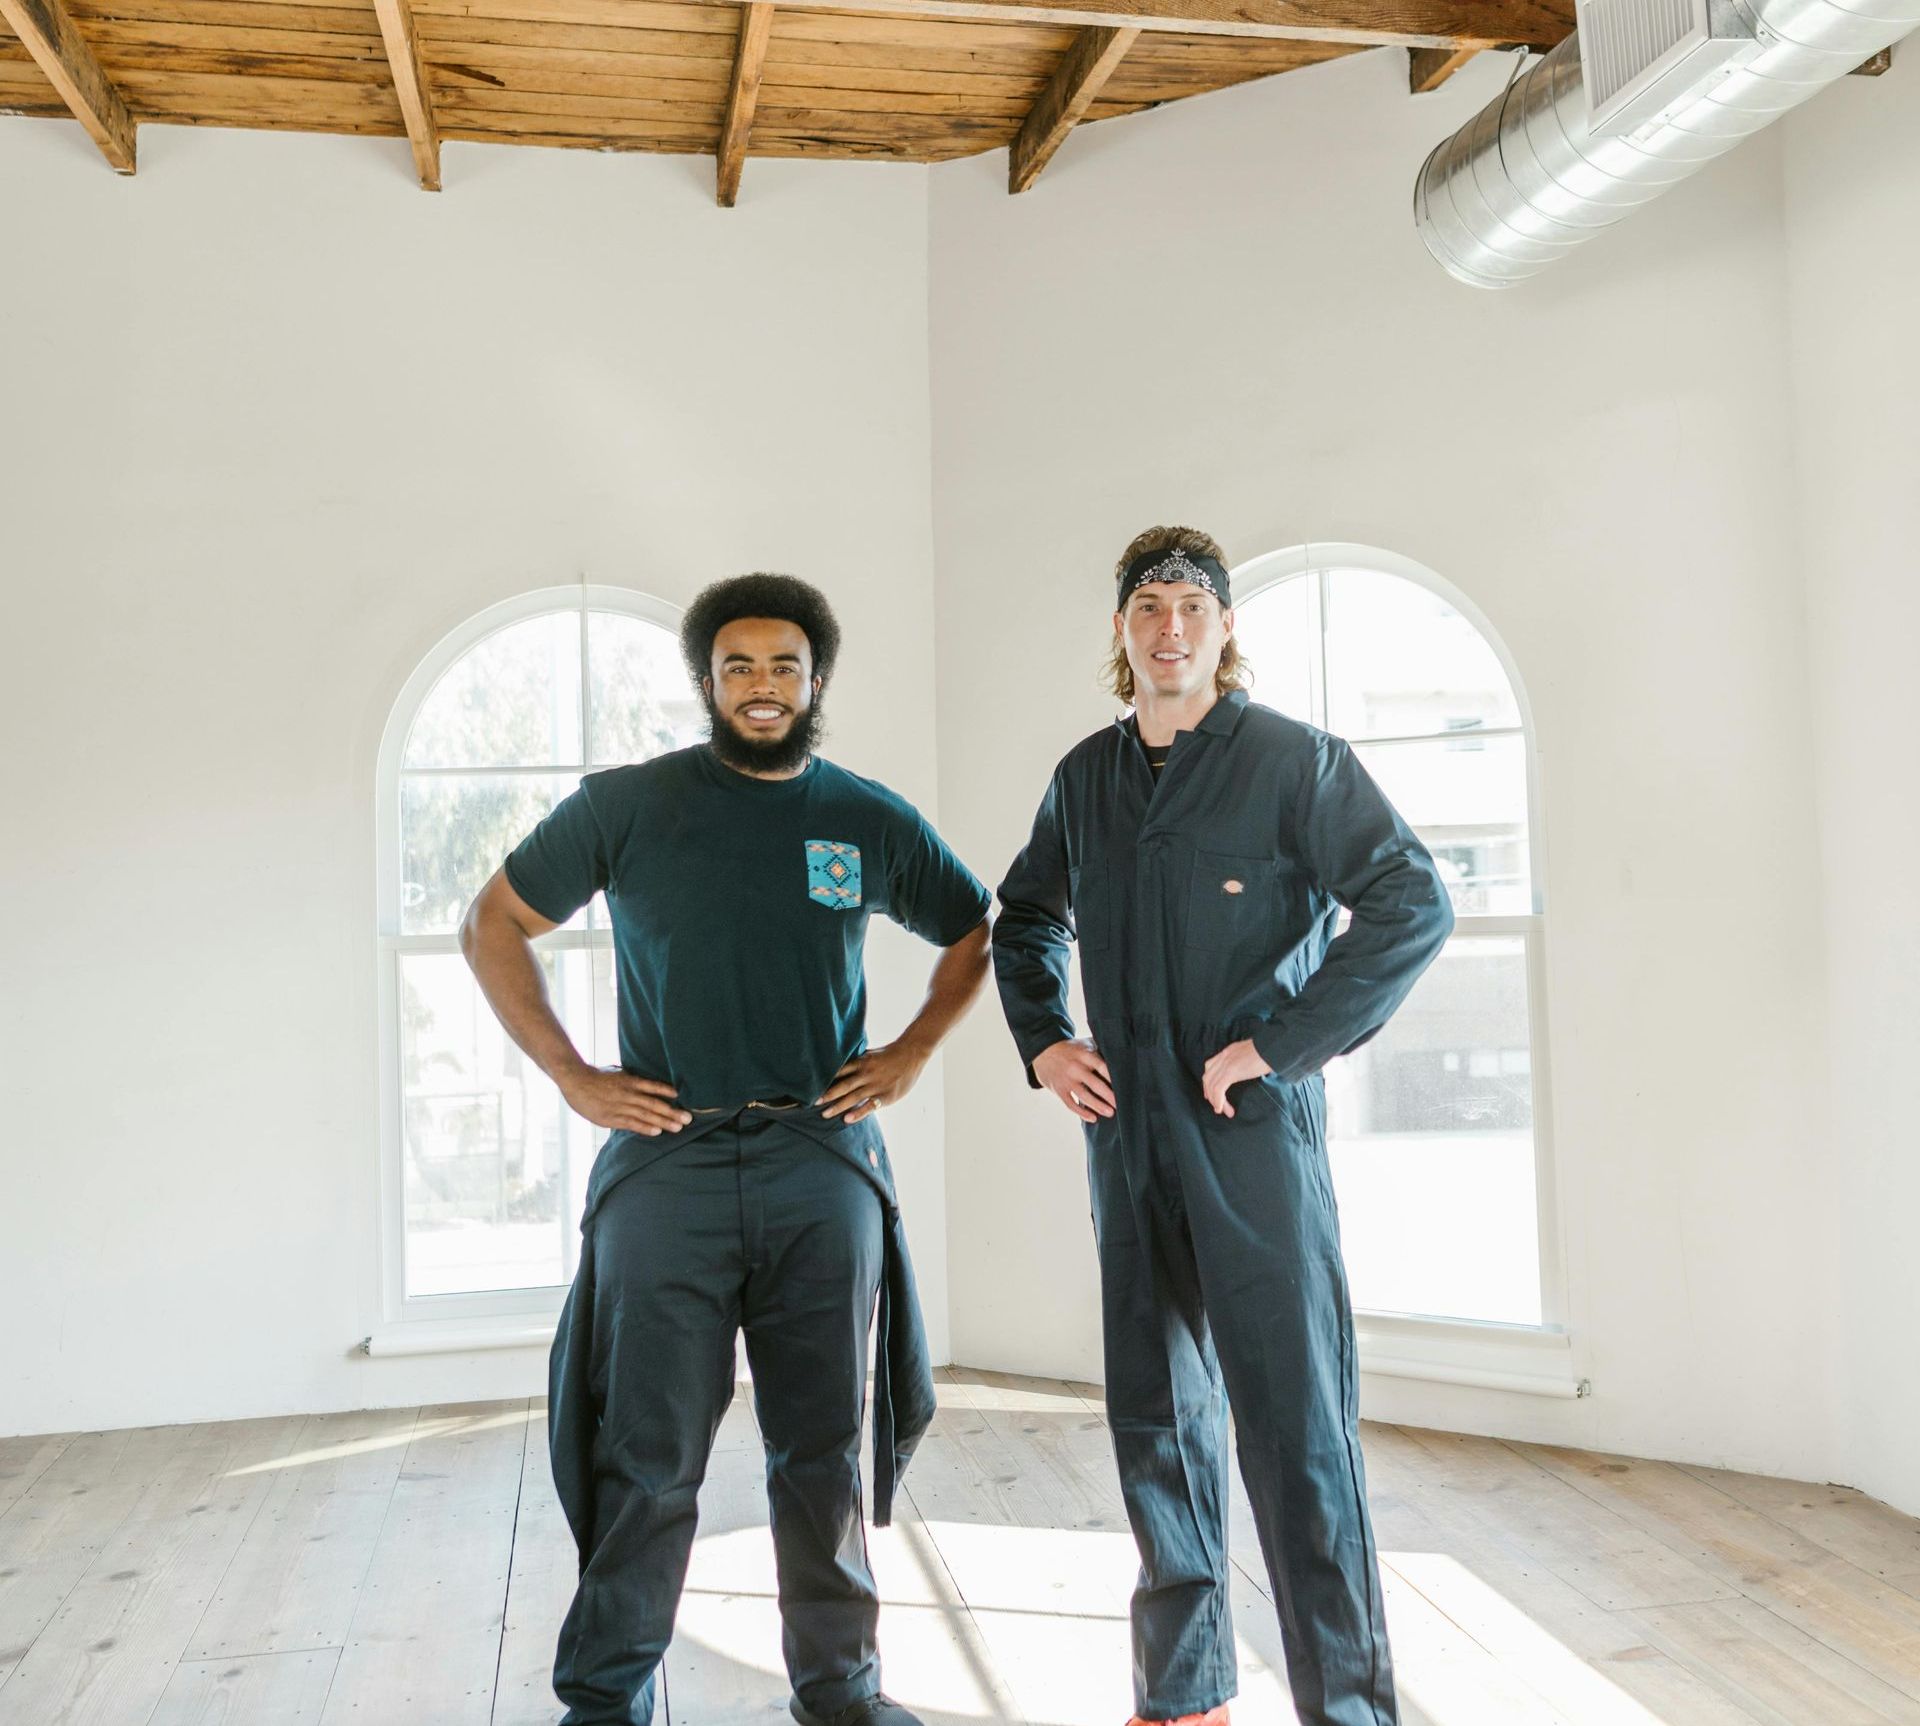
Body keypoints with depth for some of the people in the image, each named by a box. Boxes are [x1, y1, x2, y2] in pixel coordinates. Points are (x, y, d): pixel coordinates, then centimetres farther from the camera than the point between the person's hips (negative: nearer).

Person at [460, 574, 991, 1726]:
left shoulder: (871, 819, 6)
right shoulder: (625, 806, 1)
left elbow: (979, 933, 20)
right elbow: (494, 928, 9)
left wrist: (912, 1054, 7)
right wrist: (571, 1075, 0)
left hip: (823, 1164, 2)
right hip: (667, 1162, -1)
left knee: (825, 1451, 11)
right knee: (647, 1457, 3)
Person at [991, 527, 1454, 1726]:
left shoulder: (1294, 760, -5)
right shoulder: (1087, 778, 11)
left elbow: (1414, 906, -13)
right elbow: (1025, 920, 26)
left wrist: (1283, 1045, -16)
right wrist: (1041, 1041, 11)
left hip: (1255, 1132, -5)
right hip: (1129, 1134, 6)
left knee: (1295, 1425, -5)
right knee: (1157, 1420, 13)